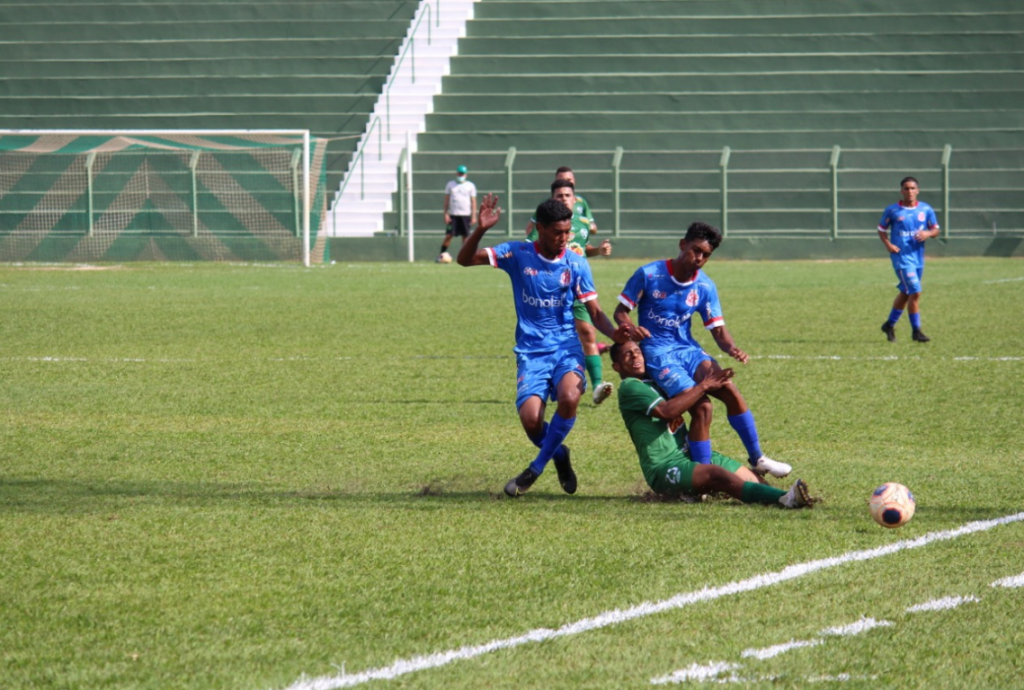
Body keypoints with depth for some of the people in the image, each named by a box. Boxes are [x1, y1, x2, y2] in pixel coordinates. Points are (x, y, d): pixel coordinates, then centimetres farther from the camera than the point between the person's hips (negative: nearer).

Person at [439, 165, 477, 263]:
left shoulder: (470, 186, 6)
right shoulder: (450, 184, 7)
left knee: (465, 236, 1)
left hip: (466, 214, 0)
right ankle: (441, 254, 1)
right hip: (453, 214, 0)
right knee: (448, 235, -6)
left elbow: (473, 201, 6)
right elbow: (446, 199, 7)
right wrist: (446, 214, -1)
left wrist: (474, 216, -1)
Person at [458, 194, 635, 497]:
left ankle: (536, 468, -10)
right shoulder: (517, 254, -2)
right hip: (531, 351, 0)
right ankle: (559, 455, 15)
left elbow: (595, 313, 5)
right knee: (530, 418, -22)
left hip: (566, 347, 0)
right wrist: (481, 229, -23)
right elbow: (465, 259, -5)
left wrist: (614, 333, -16)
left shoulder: (576, 264, 0)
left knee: (569, 398, -32)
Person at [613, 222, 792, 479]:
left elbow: (718, 329, 2)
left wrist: (731, 348, -20)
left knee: (730, 390, -15)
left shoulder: (705, 287, 2)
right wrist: (631, 329, -25)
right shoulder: (648, 274, -9)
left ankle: (757, 459, -1)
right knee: (701, 406, -21)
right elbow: (621, 311, -3)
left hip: (687, 348, 5)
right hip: (656, 351, -5)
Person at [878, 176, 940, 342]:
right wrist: (888, 244, -11)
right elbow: (881, 229, 6)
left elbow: (935, 230, 11)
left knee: (905, 293, 15)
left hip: (918, 256, 5)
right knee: (915, 292, -13)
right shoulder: (892, 210, -3)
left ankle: (890, 324, 32)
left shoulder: (926, 210, 4)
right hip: (901, 256, -5)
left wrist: (928, 233, -12)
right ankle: (916, 330, -4)